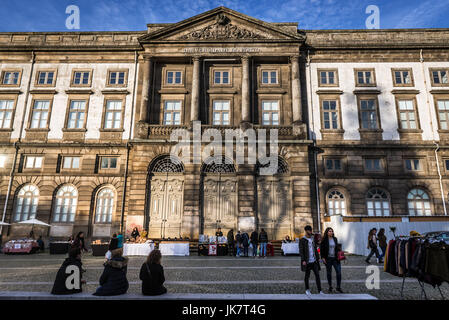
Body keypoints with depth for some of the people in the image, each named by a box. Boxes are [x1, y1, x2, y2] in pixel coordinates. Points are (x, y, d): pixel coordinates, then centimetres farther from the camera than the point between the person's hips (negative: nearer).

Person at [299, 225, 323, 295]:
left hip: (314, 261, 5)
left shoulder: (313, 239, 10)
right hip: (307, 261, -4)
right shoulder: (302, 240, -8)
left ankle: (320, 290, 3)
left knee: (317, 275, -1)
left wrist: (318, 258, 11)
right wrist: (303, 260, -17)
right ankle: (307, 289, 24)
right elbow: (301, 251, -10)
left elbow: (315, 249, 16)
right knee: (307, 275, 7)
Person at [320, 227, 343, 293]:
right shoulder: (324, 240, -6)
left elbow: (337, 247, 15)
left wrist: (339, 255, 7)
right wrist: (323, 258, -10)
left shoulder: (335, 239, 6)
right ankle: (330, 287, 21)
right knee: (329, 273, 7)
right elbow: (321, 249, -4)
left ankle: (338, 287, 10)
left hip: (335, 258, 3)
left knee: (339, 272, -4)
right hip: (328, 259, -3)